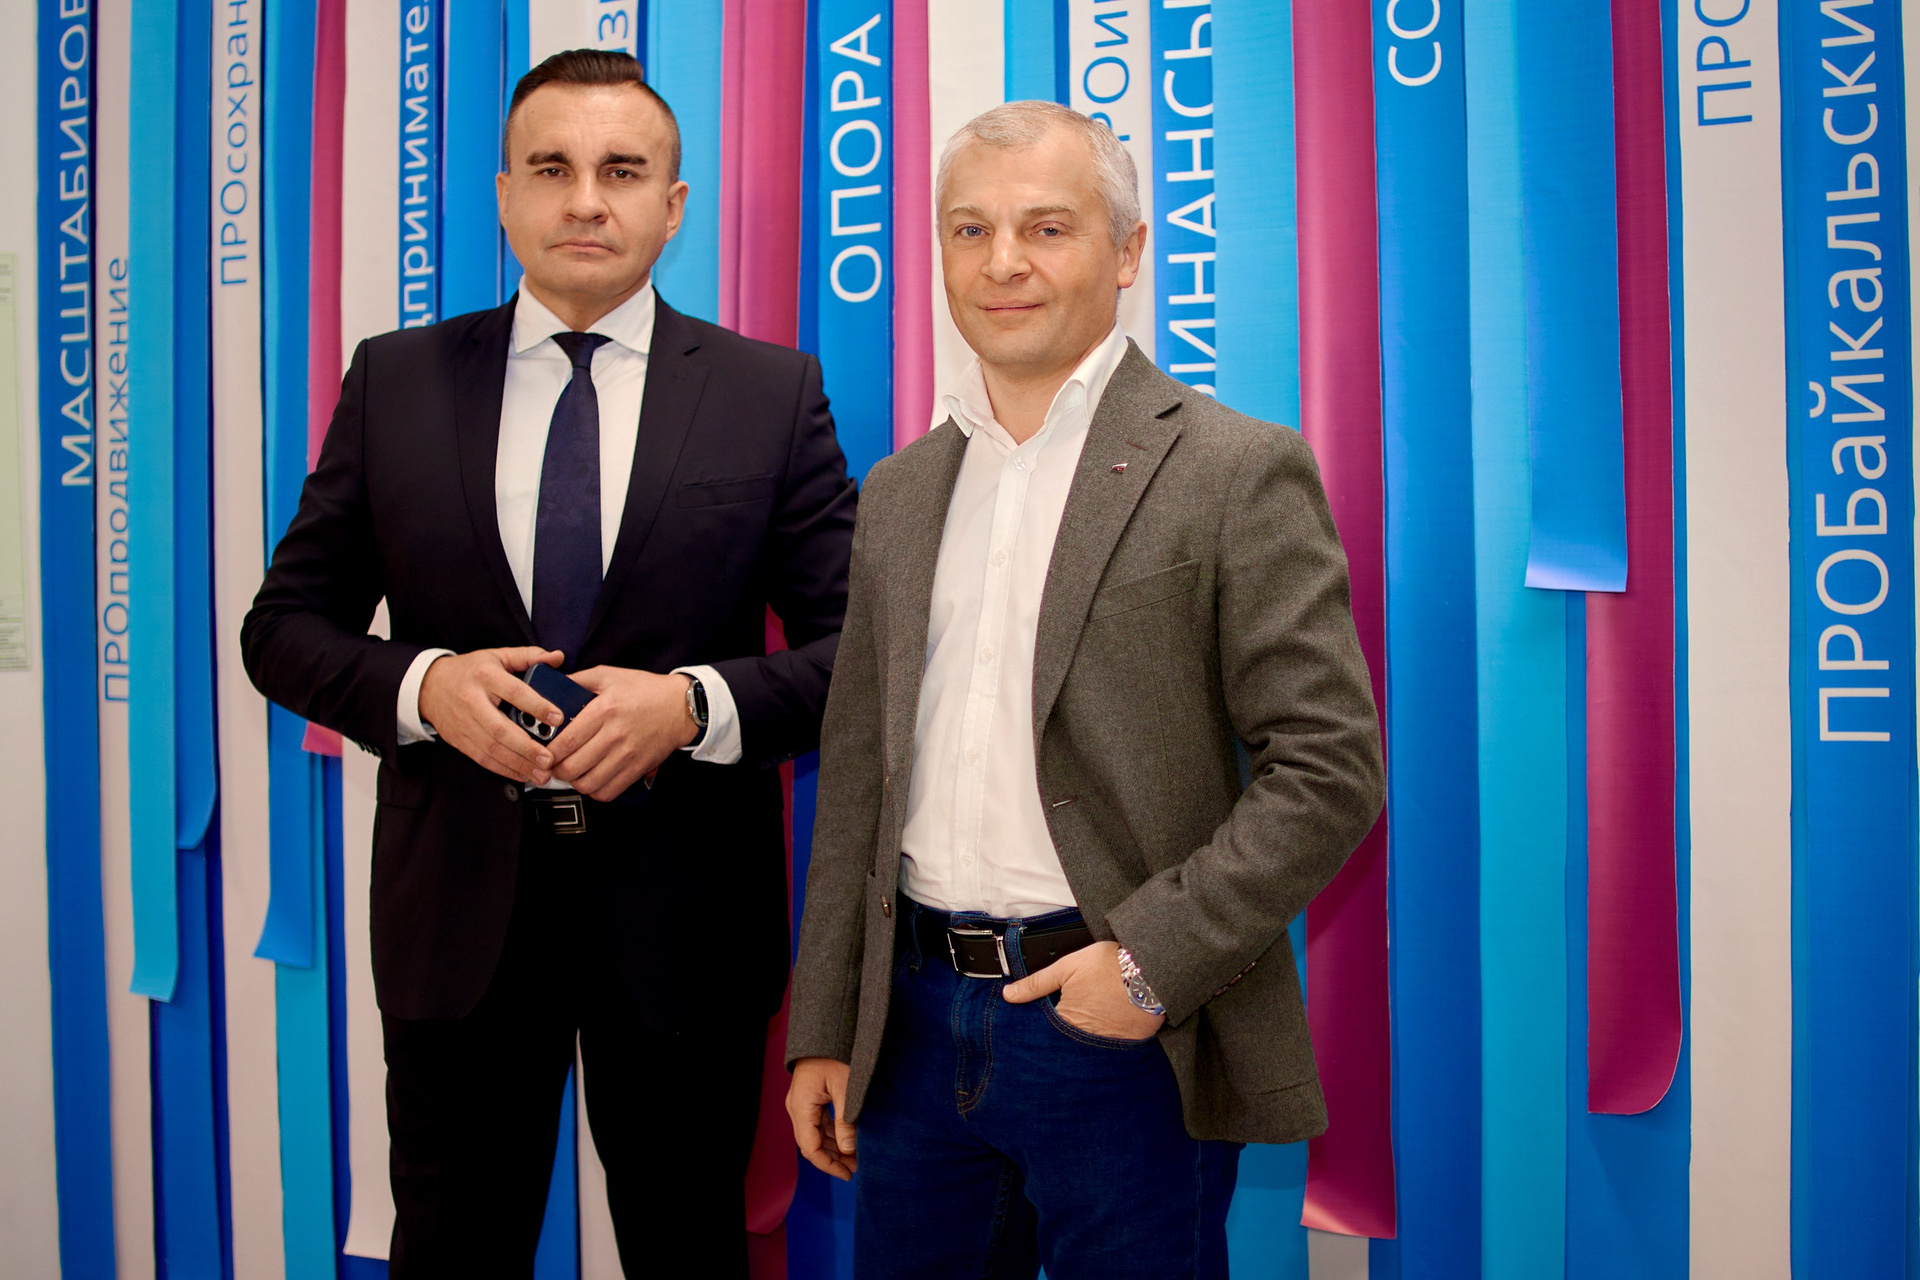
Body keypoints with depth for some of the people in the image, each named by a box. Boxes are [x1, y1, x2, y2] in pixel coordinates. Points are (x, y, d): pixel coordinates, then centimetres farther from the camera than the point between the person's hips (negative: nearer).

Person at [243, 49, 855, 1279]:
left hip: (683, 907, -1)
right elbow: (286, 624, 5)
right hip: (460, 901, 1)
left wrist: (694, 703, -21)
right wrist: (423, 685, -15)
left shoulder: (773, 392, -2)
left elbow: (855, 646, -3)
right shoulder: (394, 380, 3)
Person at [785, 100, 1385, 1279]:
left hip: (1124, 1034, -5)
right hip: (916, 1025, 5)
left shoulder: (1238, 472, -7)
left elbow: (1333, 767, -10)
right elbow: (860, 778, 12)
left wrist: (1158, 960, -16)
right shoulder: (901, 493, 10)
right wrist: (824, 1031, 10)